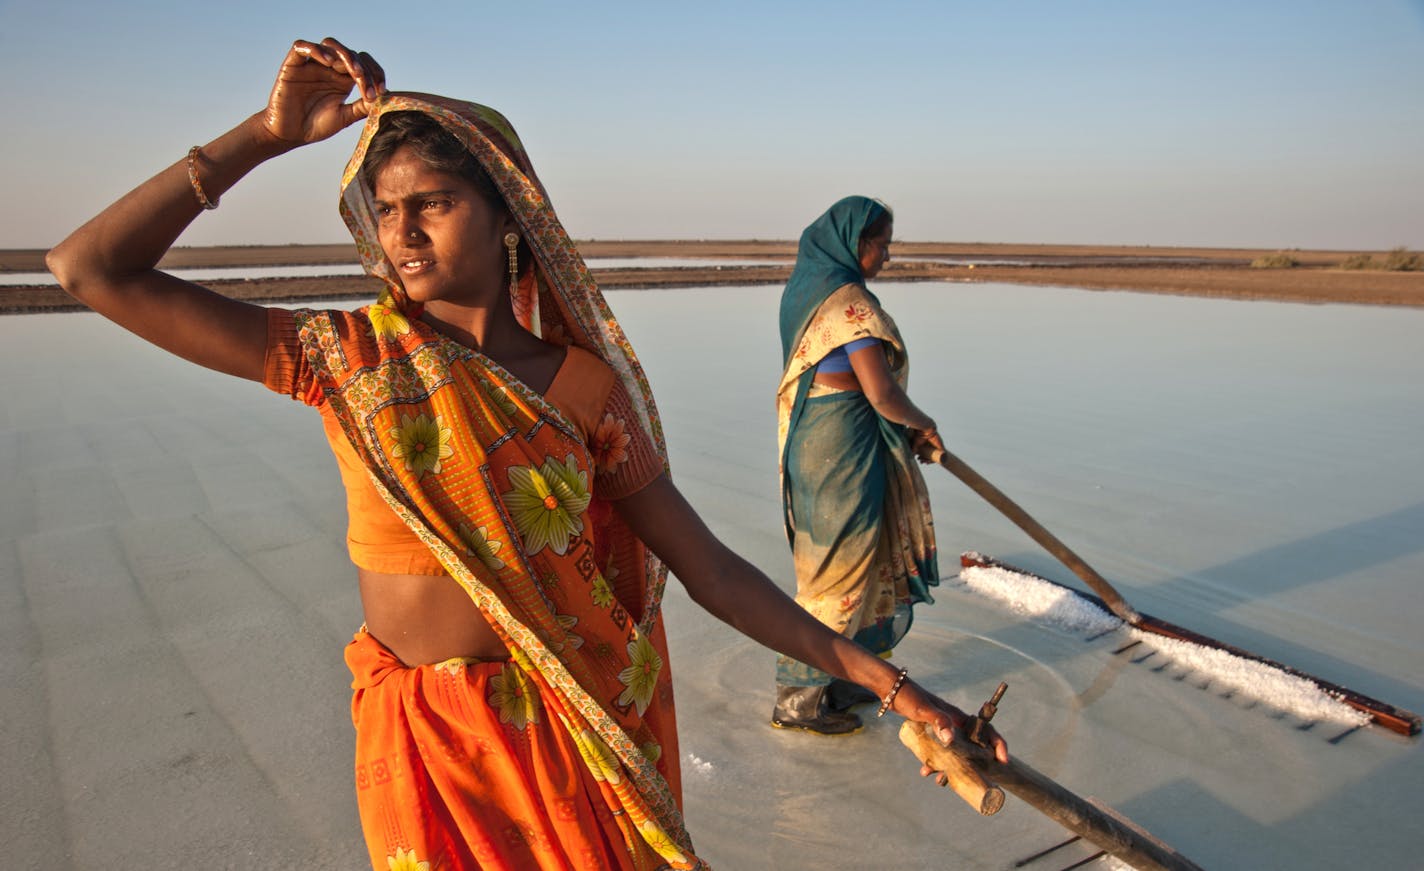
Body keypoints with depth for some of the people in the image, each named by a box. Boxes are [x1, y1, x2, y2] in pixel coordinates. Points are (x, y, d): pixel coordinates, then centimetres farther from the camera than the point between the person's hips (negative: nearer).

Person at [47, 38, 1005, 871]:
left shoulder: (582, 385, -8)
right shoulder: (346, 358, -8)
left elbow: (711, 570, -7)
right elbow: (91, 269, -9)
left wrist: (887, 681, -10)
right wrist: (270, 133, -14)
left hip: (571, 731, 0)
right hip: (418, 740, 1)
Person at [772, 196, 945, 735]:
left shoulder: (806, 286, 11)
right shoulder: (847, 299, -19)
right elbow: (882, 392, -22)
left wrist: (903, 426, 13)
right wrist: (921, 423, -2)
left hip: (811, 440, 10)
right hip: (842, 447, -10)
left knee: (852, 559, 20)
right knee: (838, 572, 3)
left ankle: (838, 680, 32)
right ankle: (797, 699, 16)